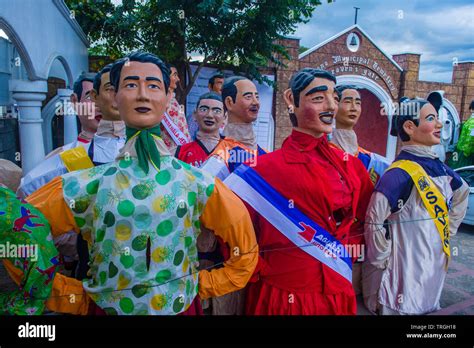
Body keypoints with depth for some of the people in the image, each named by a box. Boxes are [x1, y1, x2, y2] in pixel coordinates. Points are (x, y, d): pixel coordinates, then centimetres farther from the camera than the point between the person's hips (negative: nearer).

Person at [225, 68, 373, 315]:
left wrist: (352, 246, 2)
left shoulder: (350, 164, 1)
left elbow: (368, 215, 15)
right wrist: (258, 271, -9)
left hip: (338, 294, 4)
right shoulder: (265, 168, -12)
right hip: (281, 296, -4)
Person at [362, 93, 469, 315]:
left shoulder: (440, 168, 3)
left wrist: (446, 234, 16)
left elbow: (462, 195, 22)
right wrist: (383, 262, -13)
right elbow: (374, 222, -23)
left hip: (435, 270, 8)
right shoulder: (399, 174, -22)